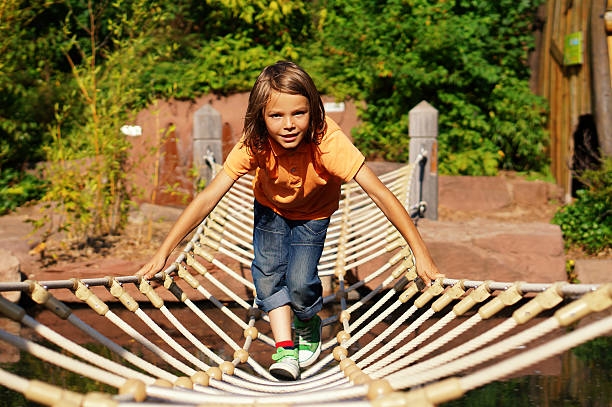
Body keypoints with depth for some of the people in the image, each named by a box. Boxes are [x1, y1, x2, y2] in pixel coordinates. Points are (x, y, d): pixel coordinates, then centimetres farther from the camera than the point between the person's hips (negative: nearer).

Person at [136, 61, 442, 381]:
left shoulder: (328, 142, -42)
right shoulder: (254, 145, -35)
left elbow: (380, 194, -41)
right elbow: (208, 198, -33)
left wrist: (421, 254, -42)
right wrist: (163, 252, -35)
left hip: (314, 213, -2)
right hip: (271, 207, 2)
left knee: (300, 282, -13)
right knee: (268, 269, -14)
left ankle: (308, 326, 21)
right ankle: (285, 349, 1)